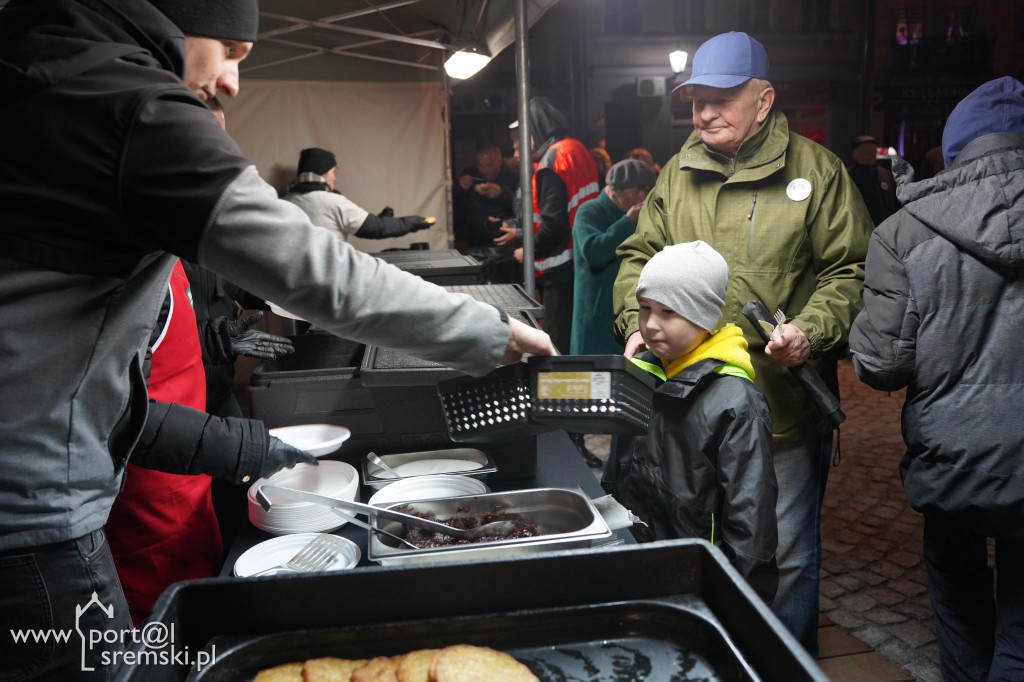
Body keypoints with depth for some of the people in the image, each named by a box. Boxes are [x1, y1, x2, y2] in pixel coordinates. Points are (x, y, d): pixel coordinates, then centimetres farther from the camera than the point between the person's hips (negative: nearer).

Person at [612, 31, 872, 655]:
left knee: (787, 556, 10)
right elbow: (640, 256, 13)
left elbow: (851, 271, -2)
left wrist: (810, 330, -19)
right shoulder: (678, 174, 9)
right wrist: (637, 322, -4)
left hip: (786, 407, -3)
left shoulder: (816, 170, -2)